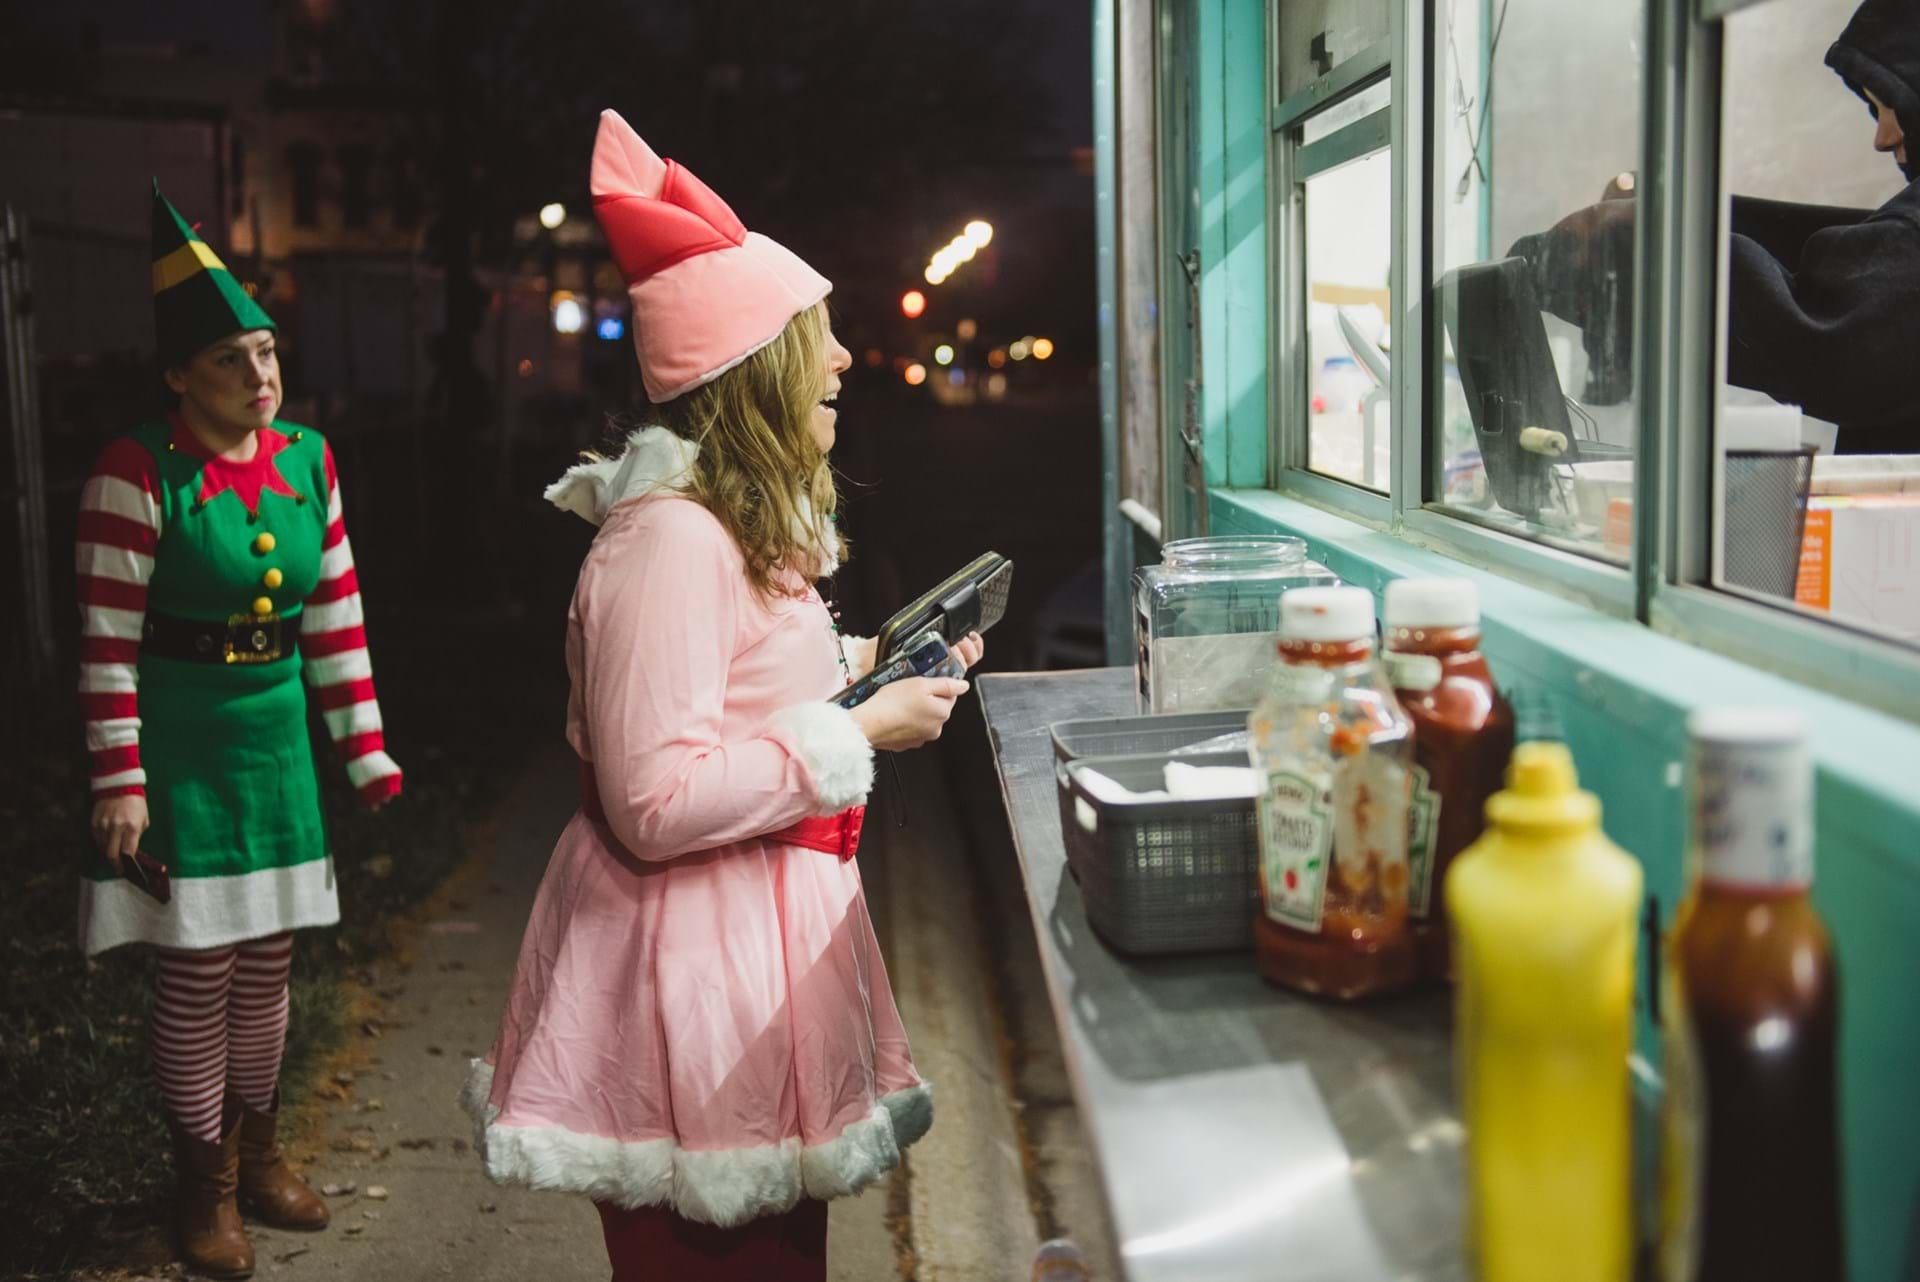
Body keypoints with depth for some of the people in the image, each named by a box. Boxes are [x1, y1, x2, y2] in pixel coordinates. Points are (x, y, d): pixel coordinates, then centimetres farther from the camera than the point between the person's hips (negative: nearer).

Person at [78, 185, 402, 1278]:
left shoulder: (309, 461, 3)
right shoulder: (140, 473, -13)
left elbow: (339, 618, 8)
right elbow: (108, 642, -12)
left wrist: (367, 751, 8)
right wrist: (120, 784, -14)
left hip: (276, 733, 5)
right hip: (179, 744, -5)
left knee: (267, 963, 14)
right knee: (197, 971, 2)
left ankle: (259, 1154, 33)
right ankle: (206, 1187, 20)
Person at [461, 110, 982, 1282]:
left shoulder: (747, 523, 12)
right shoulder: (670, 537, -21)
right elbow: (657, 803, -26)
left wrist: (860, 666, 10)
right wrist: (862, 731, -20)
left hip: (768, 920, 10)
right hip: (696, 957, -10)